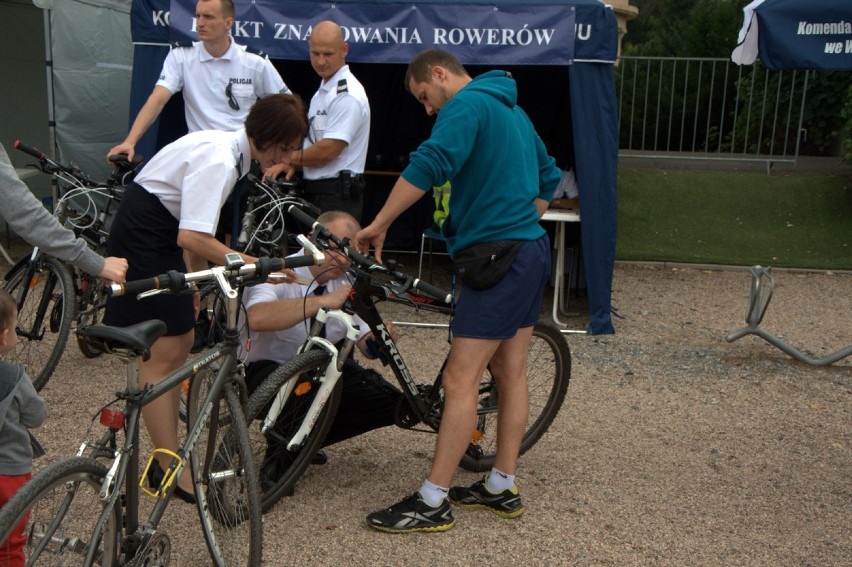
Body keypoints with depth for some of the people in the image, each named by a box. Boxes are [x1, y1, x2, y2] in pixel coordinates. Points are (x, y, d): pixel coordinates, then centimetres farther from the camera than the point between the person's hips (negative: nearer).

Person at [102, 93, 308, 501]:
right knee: (164, 353, -7)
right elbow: (192, 238, -32)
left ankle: (168, 452, 23)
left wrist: (196, 278, 11)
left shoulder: (230, 148, 4)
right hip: (144, 234, -10)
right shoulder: (219, 161, -25)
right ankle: (169, 466, 2)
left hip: (161, 233, 10)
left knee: (181, 342, 12)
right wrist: (254, 265, -28)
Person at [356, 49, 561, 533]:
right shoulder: (512, 108, 21)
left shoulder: (466, 105, -9)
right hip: (532, 250, 10)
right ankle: (502, 488, 23)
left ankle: (433, 502, 1)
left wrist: (379, 225, -19)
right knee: (511, 373, 13)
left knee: (460, 380, -7)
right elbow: (548, 176, 26)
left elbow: (429, 165, -25)